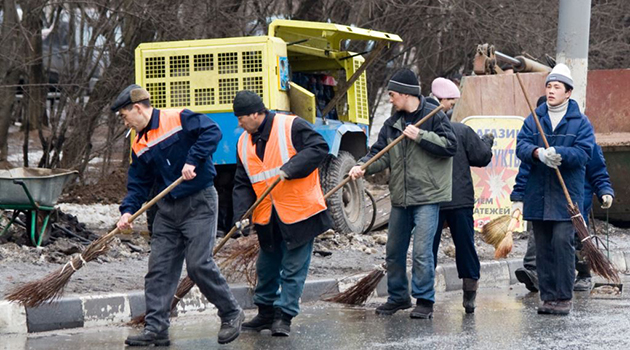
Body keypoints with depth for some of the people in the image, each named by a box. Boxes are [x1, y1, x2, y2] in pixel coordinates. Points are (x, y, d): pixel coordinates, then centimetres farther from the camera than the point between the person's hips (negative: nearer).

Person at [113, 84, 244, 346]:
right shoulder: (139, 145, 11)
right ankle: (156, 329, 4)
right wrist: (128, 211, -4)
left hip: (199, 204, -7)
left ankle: (231, 314, 5)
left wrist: (193, 160, -27)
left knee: (199, 264, -13)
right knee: (159, 268, 1)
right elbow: (138, 184, 12)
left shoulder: (179, 119, -10)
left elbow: (212, 132, -21)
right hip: (167, 209, 7)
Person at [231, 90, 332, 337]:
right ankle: (266, 312, 31)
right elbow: (242, 184, 8)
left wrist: (290, 169, -25)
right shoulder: (244, 143, 8)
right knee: (267, 267, 16)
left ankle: (284, 316, 6)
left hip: (298, 212, -6)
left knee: (293, 268, -1)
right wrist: (242, 213, -6)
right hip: (267, 218, 6)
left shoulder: (291, 127, -11)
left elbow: (319, 148, -17)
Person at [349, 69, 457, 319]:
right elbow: (381, 153, 9)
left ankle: (424, 300, 0)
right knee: (394, 250, 13)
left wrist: (420, 136, -18)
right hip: (400, 197, 7)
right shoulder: (393, 122, 13)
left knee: (422, 250, -11)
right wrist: (363, 167, -10)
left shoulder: (433, 116, -6)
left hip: (427, 196, -7)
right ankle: (398, 296, 27)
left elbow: (450, 146, -13)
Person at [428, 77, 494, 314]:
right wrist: (488, 140, 18)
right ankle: (470, 296, 13)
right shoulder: (462, 132, -9)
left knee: (428, 248, 6)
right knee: (465, 246, 9)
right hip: (460, 201, -1)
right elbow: (482, 157, 0)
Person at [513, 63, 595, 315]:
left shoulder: (581, 122, 2)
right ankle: (548, 297, 14)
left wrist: (558, 153, -27)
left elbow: (584, 152, -10)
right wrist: (538, 153, -24)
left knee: (562, 242, -13)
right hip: (537, 196, 4)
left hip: (566, 196, -4)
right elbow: (521, 146, -2)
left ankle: (564, 297, -7)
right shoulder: (533, 119, 11)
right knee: (543, 247, 7)